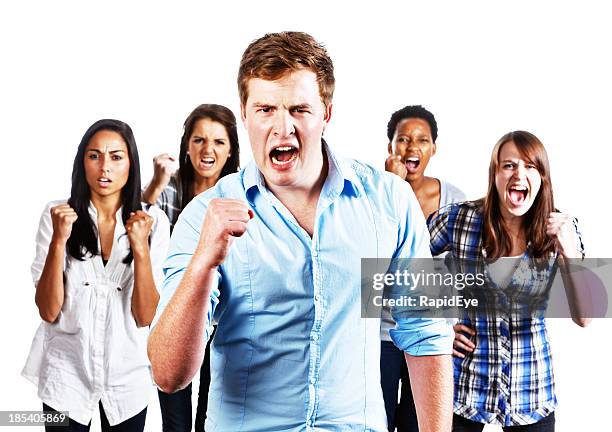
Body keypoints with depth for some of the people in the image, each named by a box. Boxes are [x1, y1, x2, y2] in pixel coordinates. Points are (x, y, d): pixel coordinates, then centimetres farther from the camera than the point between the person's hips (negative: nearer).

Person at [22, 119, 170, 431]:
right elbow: (48, 311, -10)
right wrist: (59, 240, -22)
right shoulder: (56, 214, -7)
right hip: (66, 373, 0)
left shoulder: (153, 221, -7)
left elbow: (145, 316, -10)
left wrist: (141, 247, -23)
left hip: (128, 377, 1)